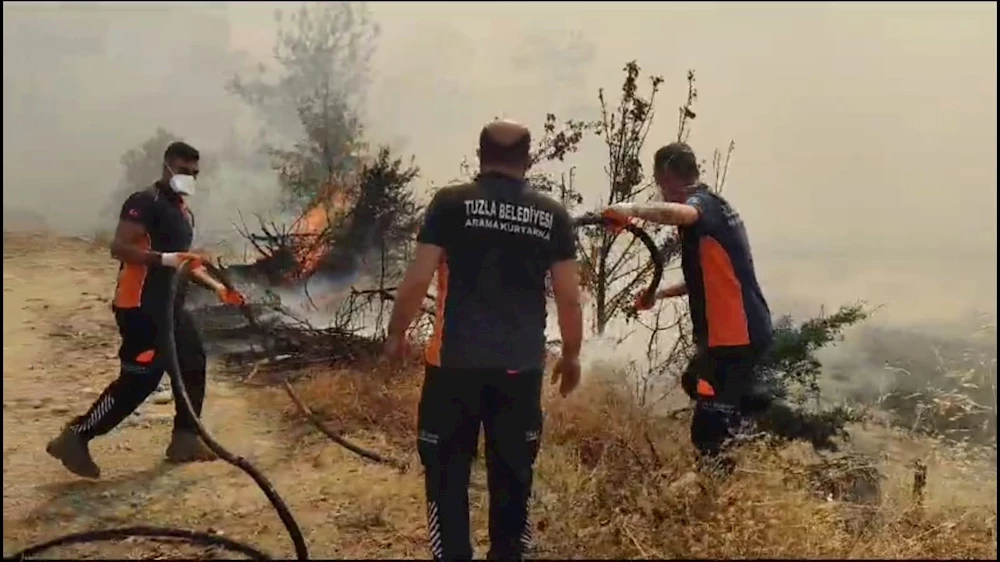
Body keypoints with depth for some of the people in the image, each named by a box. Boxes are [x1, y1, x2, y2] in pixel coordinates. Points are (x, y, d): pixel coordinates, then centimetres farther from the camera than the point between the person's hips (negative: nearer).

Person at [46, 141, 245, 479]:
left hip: (169, 306, 10)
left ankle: (184, 440, 20)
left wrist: (217, 287, 17)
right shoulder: (144, 202, -11)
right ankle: (75, 438, 0)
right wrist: (165, 258, -31)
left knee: (193, 365, 11)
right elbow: (119, 248, -22)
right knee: (140, 379, -11)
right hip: (141, 307, -10)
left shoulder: (183, 212, 18)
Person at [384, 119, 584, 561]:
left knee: (447, 472, 8)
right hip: (521, 365, 2)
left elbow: (418, 278, -6)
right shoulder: (552, 215, 3)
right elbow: (569, 296, 3)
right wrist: (572, 355, 17)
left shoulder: (451, 202, -4)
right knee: (512, 475, 13)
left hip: (455, 361, -2)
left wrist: (396, 333, 8)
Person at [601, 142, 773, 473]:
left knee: (708, 433, -9)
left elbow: (676, 213, -44)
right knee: (696, 384, 33)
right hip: (745, 329, 11)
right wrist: (660, 294, 24)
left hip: (736, 335, -11)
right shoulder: (712, 208, 16)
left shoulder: (703, 204, -16)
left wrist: (631, 209, -35)